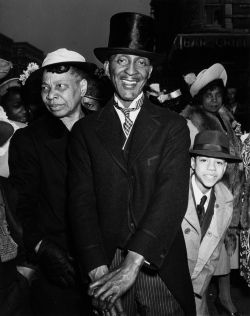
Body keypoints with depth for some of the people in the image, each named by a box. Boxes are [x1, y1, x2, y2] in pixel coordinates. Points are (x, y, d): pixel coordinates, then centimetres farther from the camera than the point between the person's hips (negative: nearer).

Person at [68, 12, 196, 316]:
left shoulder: (173, 127, -1)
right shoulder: (85, 130, 2)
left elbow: (172, 197, -12)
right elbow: (81, 202, -5)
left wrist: (132, 265, -21)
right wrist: (99, 272, -16)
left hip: (161, 269, 0)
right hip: (106, 261, 1)